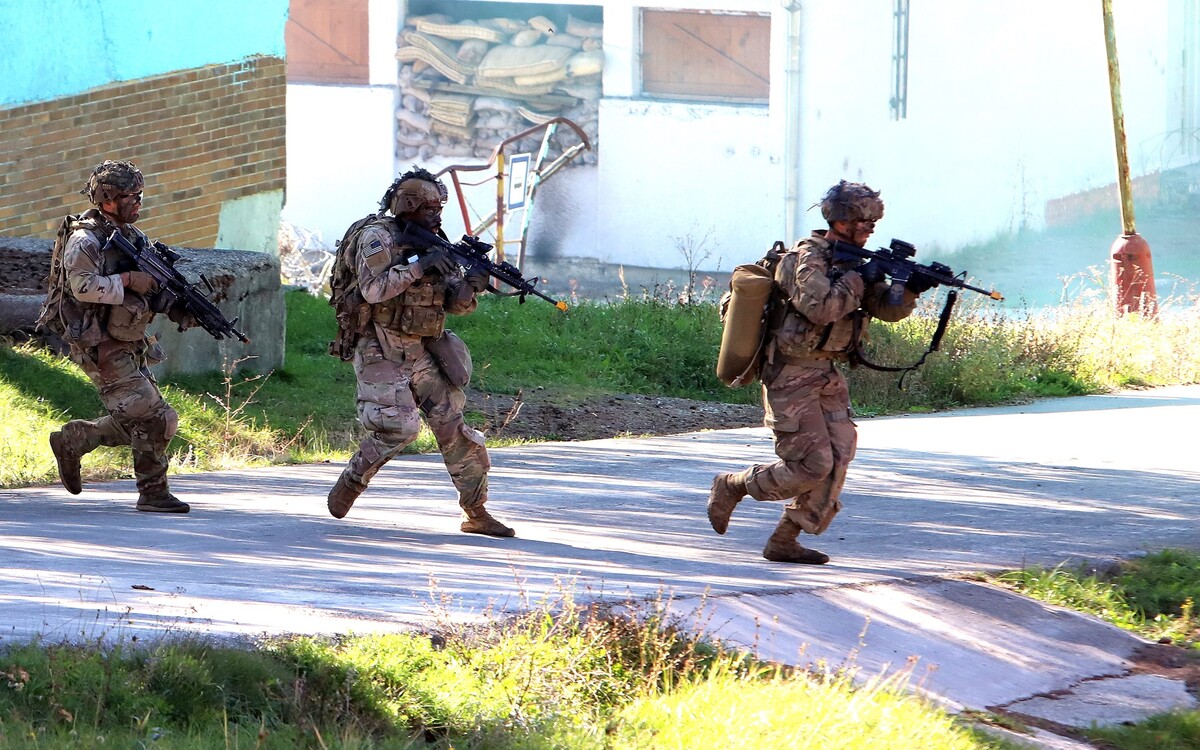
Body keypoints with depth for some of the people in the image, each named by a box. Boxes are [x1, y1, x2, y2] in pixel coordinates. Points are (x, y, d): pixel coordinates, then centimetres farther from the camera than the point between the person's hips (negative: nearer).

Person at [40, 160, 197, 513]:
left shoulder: (131, 237, 13)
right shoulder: (84, 239, -13)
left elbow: (148, 288, 17)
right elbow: (83, 285, -26)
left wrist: (176, 310, 0)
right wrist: (127, 280, -23)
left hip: (128, 346, 9)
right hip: (100, 348, -9)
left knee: (132, 424, 11)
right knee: (150, 419, -11)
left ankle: (72, 440, 26)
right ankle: (153, 493, -3)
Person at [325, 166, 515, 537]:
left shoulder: (431, 245, 11)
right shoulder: (378, 237, -11)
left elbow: (455, 304, 10)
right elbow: (372, 289, -25)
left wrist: (472, 285, -12)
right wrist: (419, 266, -24)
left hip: (421, 354, 7)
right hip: (382, 355, -7)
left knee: (453, 425, 0)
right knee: (399, 427, -16)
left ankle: (476, 512, 3)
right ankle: (350, 484, 8)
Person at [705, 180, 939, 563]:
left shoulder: (853, 262, 12)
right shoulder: (806, 259, -15)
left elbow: (887, 309, 8)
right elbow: (820, 307, -30)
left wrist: (911, 289, -11)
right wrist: (859, 279, -19)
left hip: (827, 375, 9)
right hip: (791, 377, -9)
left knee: (838, 456, -2)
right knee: (813, 466, -11)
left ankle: (785, 542, 4)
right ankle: (732, 486, 10)